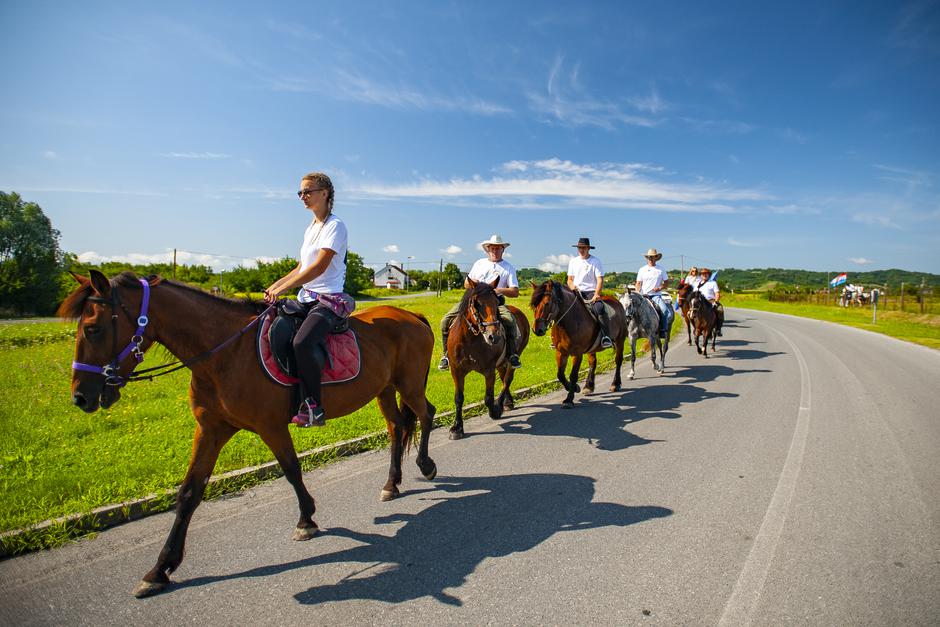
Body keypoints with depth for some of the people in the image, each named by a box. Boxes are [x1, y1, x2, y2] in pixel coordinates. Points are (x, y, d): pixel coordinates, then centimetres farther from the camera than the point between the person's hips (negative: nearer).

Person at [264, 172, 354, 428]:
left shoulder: (335, 226, -6)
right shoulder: (310, 229, 21)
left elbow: (319, 266, -17)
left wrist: (283, 288, -20)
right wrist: (274, 286, 9)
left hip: (329, 299, -9)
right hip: (306, 299, 9)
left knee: (301, 343, -32)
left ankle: (314, 407, -19)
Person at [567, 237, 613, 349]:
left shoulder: (596, 261, 1)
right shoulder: (573, 262, 14)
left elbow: (600, 280, -5)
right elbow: (570, 279, 16)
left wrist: (596, 295, -19)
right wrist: (572, 286, -8)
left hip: (591, 292, -4)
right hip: (576, 292, 4)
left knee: (600, 308, -31)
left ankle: (606, 338, -31)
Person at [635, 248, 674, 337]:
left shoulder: (661, 270, 9)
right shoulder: (642, 270, 10)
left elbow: (667, 283, 12)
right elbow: (638, 283, 9)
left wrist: (660, 288, -8)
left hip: (656, 295, -1)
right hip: (644, 295, 1)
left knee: (666, 311, -24)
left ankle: (663, 330, -12)